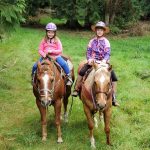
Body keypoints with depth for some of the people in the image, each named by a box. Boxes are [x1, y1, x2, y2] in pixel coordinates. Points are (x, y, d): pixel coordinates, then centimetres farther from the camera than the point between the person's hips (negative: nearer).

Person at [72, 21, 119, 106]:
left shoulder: (106, 42, 3)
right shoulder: (92, 41, 8)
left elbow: (107, 53, -7)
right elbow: (88, 51, 2)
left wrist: (104, 60, -26)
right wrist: (89, 59, -18)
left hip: (104, 62, 0)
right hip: (93, 61, 1)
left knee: (114, 77, -15)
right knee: (82, 72, -24)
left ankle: (113, 97, -5)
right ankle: (76, 90, -9)